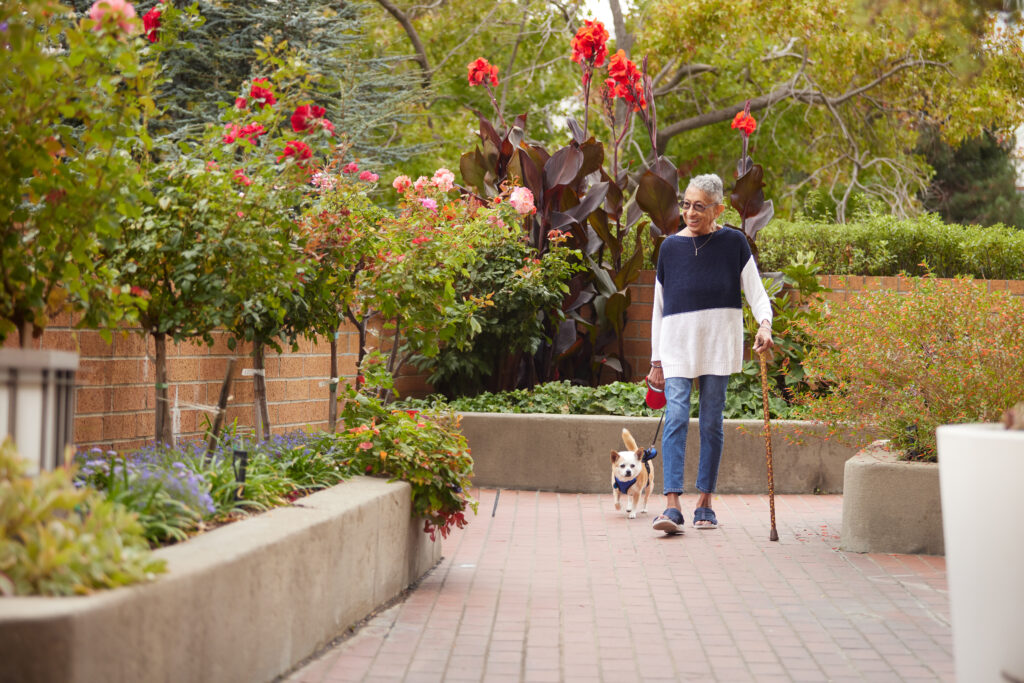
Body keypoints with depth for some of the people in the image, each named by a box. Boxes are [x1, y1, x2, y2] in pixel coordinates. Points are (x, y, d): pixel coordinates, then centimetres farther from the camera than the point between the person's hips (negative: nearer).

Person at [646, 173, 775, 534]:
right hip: (677, 343, 0)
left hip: (718, 342, 0)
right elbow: (659, 307, 11)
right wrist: (656, 361, 9)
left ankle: (704, 503, 13)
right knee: (676, 417, -12)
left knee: (711, 421, 4)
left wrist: (764, 325, -21)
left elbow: (756, 293, 0)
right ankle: (672, 505, -18)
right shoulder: (671, 247, 7)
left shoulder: (733, 243, 4)